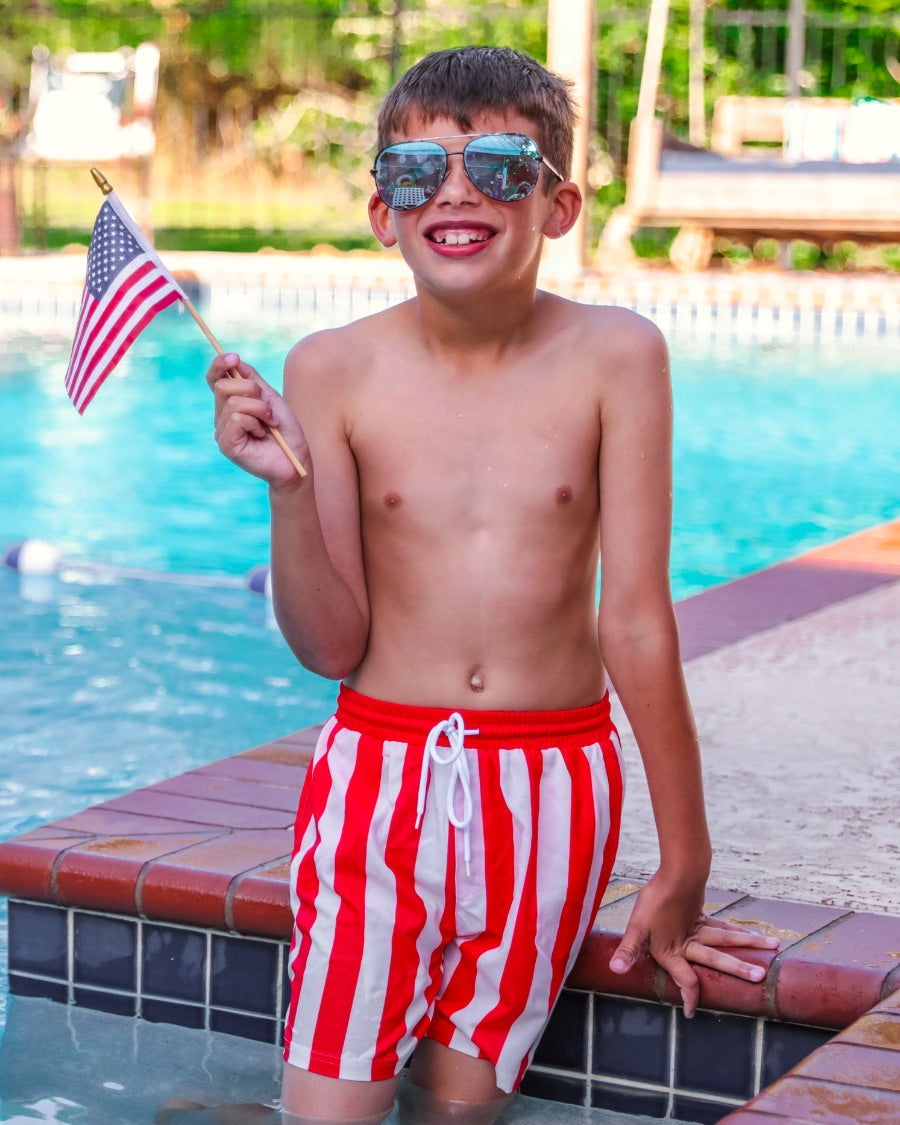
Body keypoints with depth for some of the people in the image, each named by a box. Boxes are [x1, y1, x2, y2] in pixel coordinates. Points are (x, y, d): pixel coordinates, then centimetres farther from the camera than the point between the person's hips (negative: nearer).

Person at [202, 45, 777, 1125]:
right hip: (379, 765, 1)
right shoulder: (333, 370, -5)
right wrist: (288, 487, -20)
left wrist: (683, 870, -3)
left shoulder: (613, 356, -8)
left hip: (548, 788, 0)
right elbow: (332, 646, -4)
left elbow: (637, 619, -6)